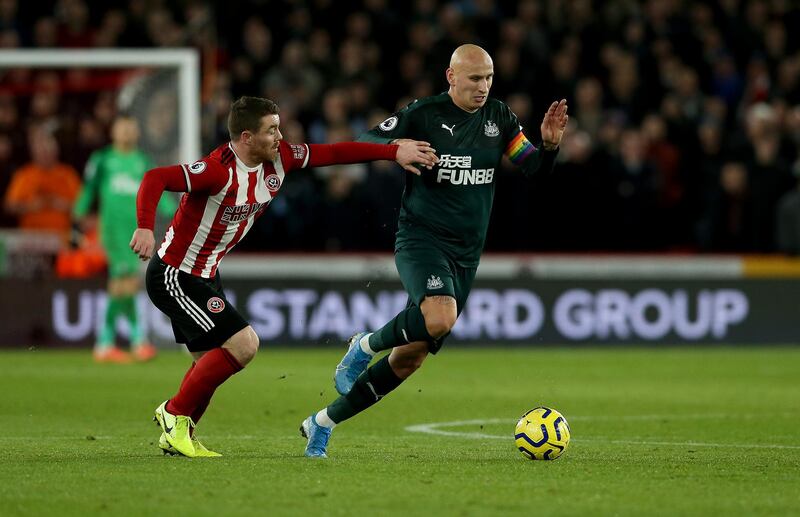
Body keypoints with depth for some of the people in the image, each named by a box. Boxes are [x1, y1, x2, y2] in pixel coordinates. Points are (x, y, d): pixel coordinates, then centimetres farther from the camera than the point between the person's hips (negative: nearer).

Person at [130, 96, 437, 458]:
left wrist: (395, 151, -1)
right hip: (173, 275, -9)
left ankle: (178, 437, 30)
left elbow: (333, 153, 4)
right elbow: (156, 179, -35)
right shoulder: (220, 172, -28)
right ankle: (175, 414, -1)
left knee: (211, 362, 16)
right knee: (243, 344, -15)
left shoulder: (277, 160, -3)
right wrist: (145, 227, -51)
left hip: (205, 276, 9)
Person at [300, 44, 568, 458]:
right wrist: (396, 148, -27)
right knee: (439, 319, -35)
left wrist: (549, 145, -11)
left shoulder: (498, 118, 6)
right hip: (421, 240, -5)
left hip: (465, 254, 5)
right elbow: (363, 144, -6)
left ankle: (323, 423, 19)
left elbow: (533, 168, 10)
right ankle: (365, 345, -4)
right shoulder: (422, 115, -8)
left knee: (409, 358, 4)